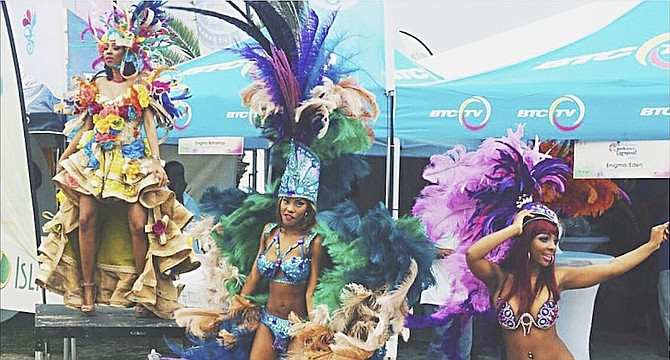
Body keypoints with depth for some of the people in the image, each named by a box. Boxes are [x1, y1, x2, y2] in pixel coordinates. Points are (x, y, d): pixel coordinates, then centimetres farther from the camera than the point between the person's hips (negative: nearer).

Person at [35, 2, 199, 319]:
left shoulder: (142, 85, 5)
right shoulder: (95, 85, 14)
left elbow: (150, 124, -1)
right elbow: (85, 125, 17)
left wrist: (156, 160, -11)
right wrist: (65, 156, 13)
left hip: (133, 162, -3)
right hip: (95, 159, 3)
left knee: (138, 223, -14)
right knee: (86, 218, -10)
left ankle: (145, 292, -3)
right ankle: (88, 290, -1)